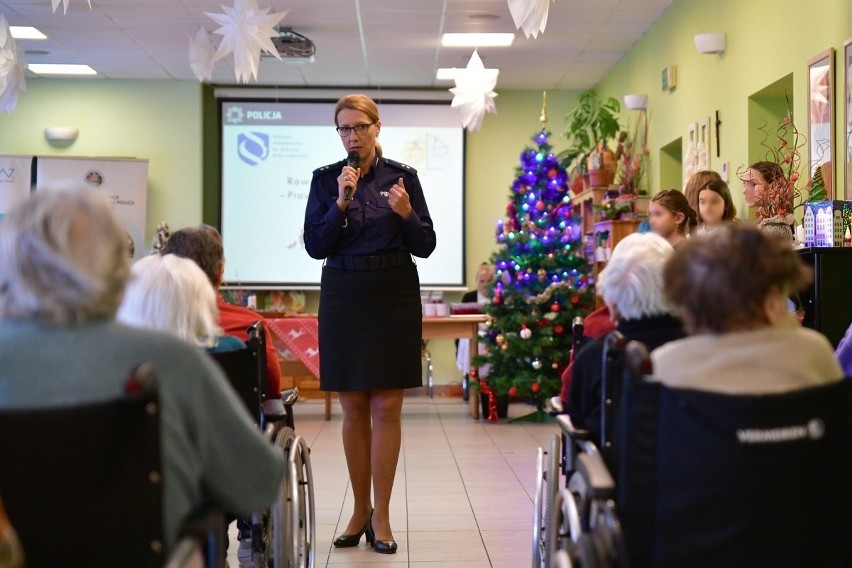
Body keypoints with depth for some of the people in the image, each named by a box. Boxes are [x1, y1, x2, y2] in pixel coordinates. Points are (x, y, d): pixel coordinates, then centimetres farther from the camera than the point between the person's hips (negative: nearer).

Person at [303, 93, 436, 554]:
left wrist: (407, 213, -17)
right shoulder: (325, 179, 4)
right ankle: (360, 510, 18)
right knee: (353, 410, 6)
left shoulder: (403, 176, 2)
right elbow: (315, 246, -3)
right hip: (343, 298, 1)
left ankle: (381, 516, 5)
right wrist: (341, 203, -15)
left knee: (386, 409, -1)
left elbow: (425, 247, 1)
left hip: (394, 297, -1)